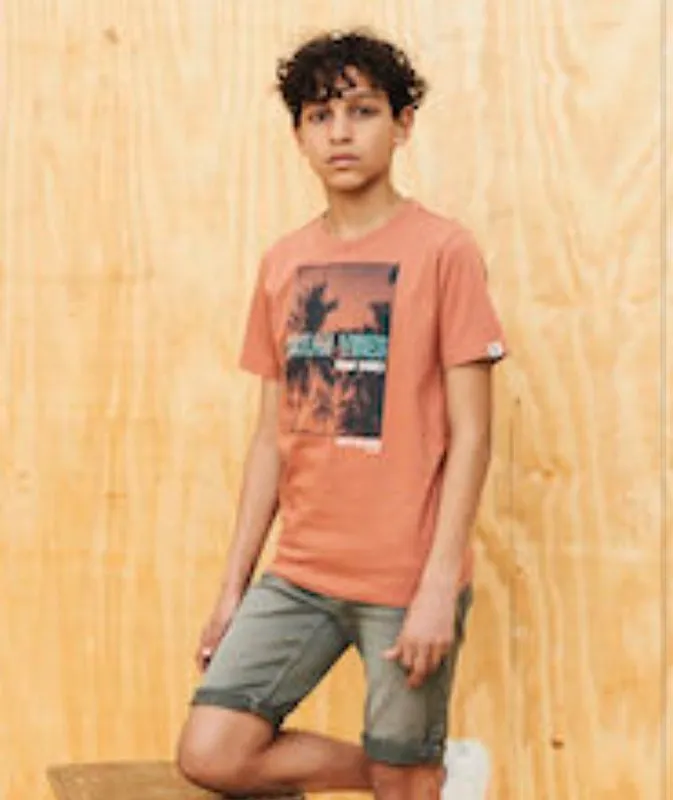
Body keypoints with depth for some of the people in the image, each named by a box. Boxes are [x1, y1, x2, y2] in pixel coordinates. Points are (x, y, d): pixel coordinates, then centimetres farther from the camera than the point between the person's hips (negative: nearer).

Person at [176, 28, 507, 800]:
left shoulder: (443, 249, -7)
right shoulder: (282, 263, 8)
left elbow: (469, 434, -9)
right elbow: (272, 436, 11)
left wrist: (439, 587, -16)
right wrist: (233, 586, 10)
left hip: (406, 582, -5)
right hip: (298, 576, 5)